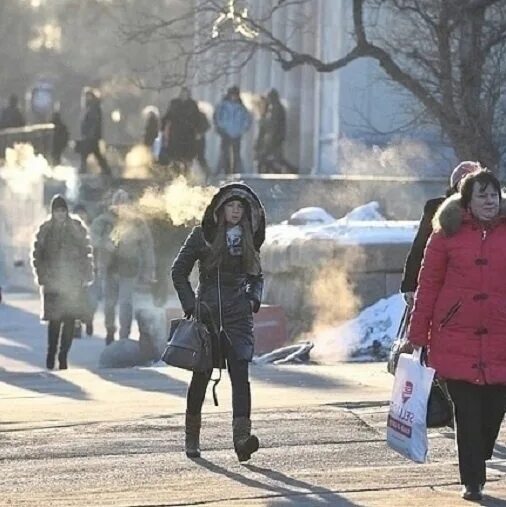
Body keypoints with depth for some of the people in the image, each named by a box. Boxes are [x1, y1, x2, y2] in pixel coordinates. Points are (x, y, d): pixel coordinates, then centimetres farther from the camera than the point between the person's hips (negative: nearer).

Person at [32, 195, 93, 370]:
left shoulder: (77, 228, 4)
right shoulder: (45, 230, 6)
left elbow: (86, 252, 6)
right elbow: (37, 254, 9)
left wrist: (86, 276, -1)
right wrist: (41, 275, -2)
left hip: (74, 281, 0)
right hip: (52, 282, 0)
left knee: (69, 320, -1)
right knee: (54, 320, -6)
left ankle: (63, 357, 4)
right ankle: (51, 354, 5)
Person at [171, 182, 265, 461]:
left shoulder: (248, 240, 11)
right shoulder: (202, 236, 1)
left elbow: (257, 277, 23)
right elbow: (179, 272, 3)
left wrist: (253, 298, 4)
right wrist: (190, 305, -6)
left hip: (239, 315, 2)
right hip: (208, 313, -2)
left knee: (240, 373, -14)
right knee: (201, 375, 4)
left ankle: (242, 436, -24)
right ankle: (192, 436, 20)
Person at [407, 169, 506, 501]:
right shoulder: (448, 233, 1)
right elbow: (428, 284, 4)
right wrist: (418, 335, 2)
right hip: (456, 341, -1)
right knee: (468, 414, 1)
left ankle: (477, 462, 32)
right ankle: (472, 481, 12)